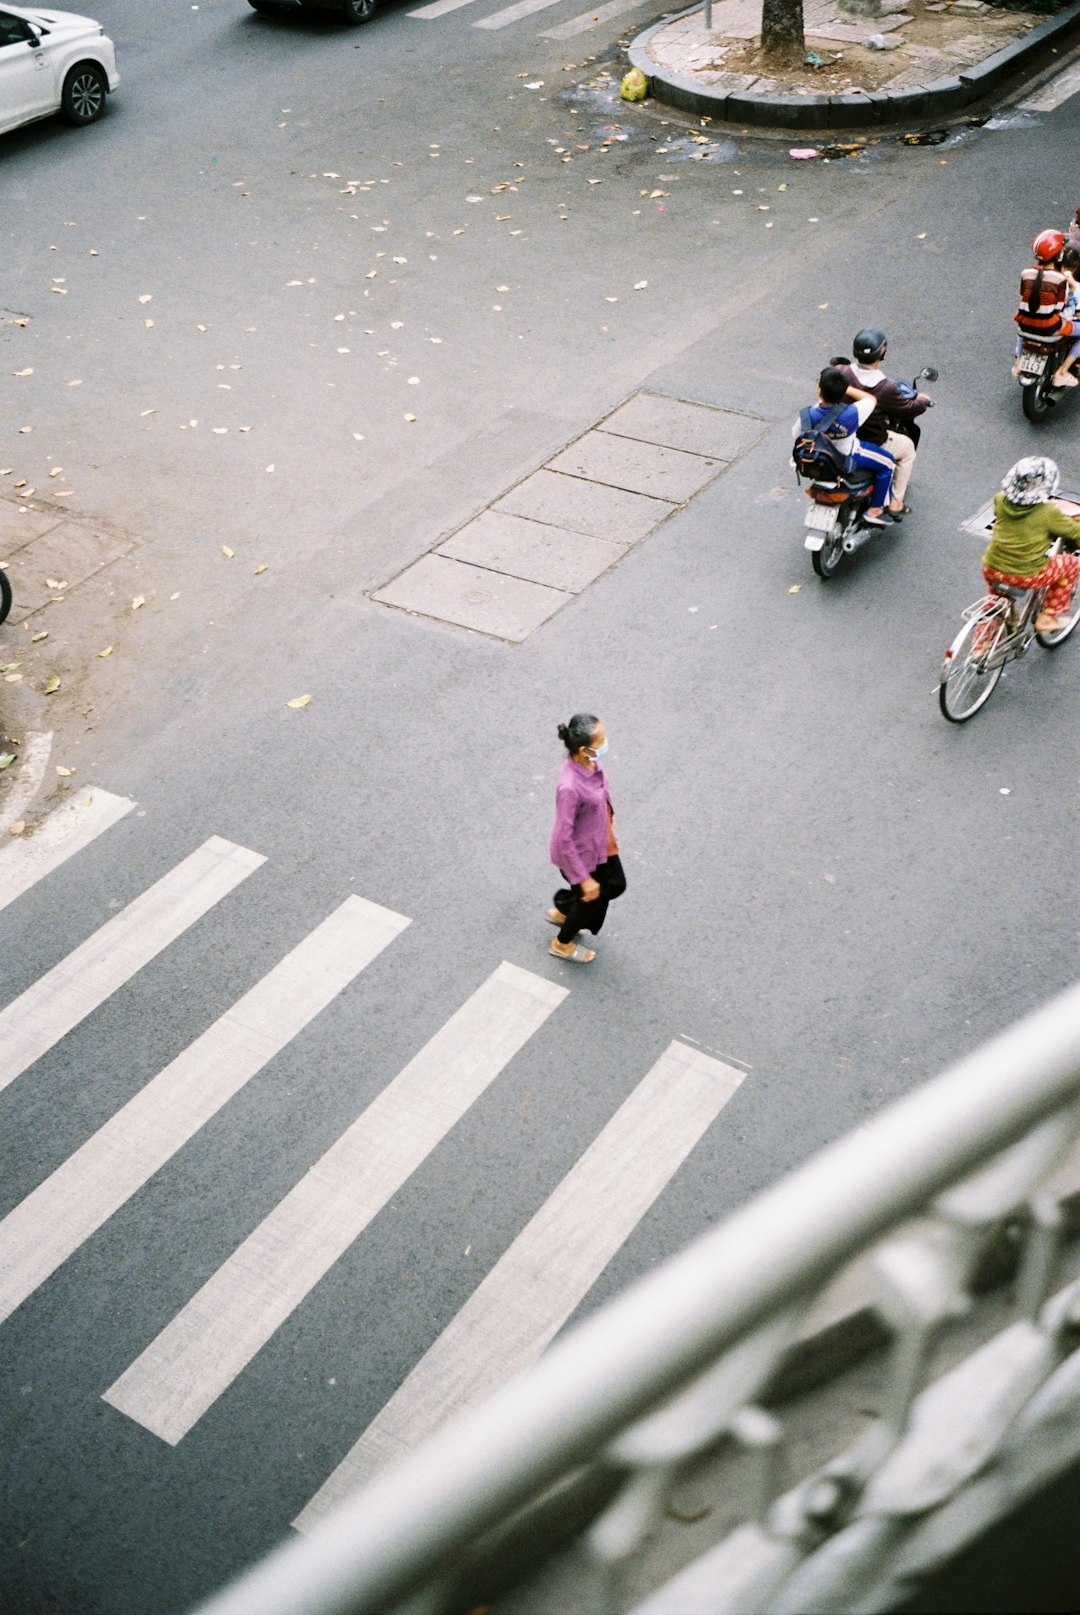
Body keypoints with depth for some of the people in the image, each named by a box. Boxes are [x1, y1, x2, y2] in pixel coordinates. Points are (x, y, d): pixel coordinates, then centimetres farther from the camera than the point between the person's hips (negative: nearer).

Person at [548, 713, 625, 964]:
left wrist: (609, 834, 21)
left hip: (599, 844, 8)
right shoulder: (570, 787, -39)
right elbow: (564, 838, -30)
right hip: (579, 853, -8)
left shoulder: (591, 764, -14)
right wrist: (583, 878, -22)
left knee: (616, 885, 27)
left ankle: (561, 912, 51)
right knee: (592, 899, 17)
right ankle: (562, 944, 48)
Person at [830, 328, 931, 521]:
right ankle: (895, 503, 28)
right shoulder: (886, 388, -27)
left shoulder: (840, 372, -17)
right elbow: (908, 409, -11)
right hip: (872, 444, -5)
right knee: (907, 447, 25)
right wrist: (923, 400, 13)